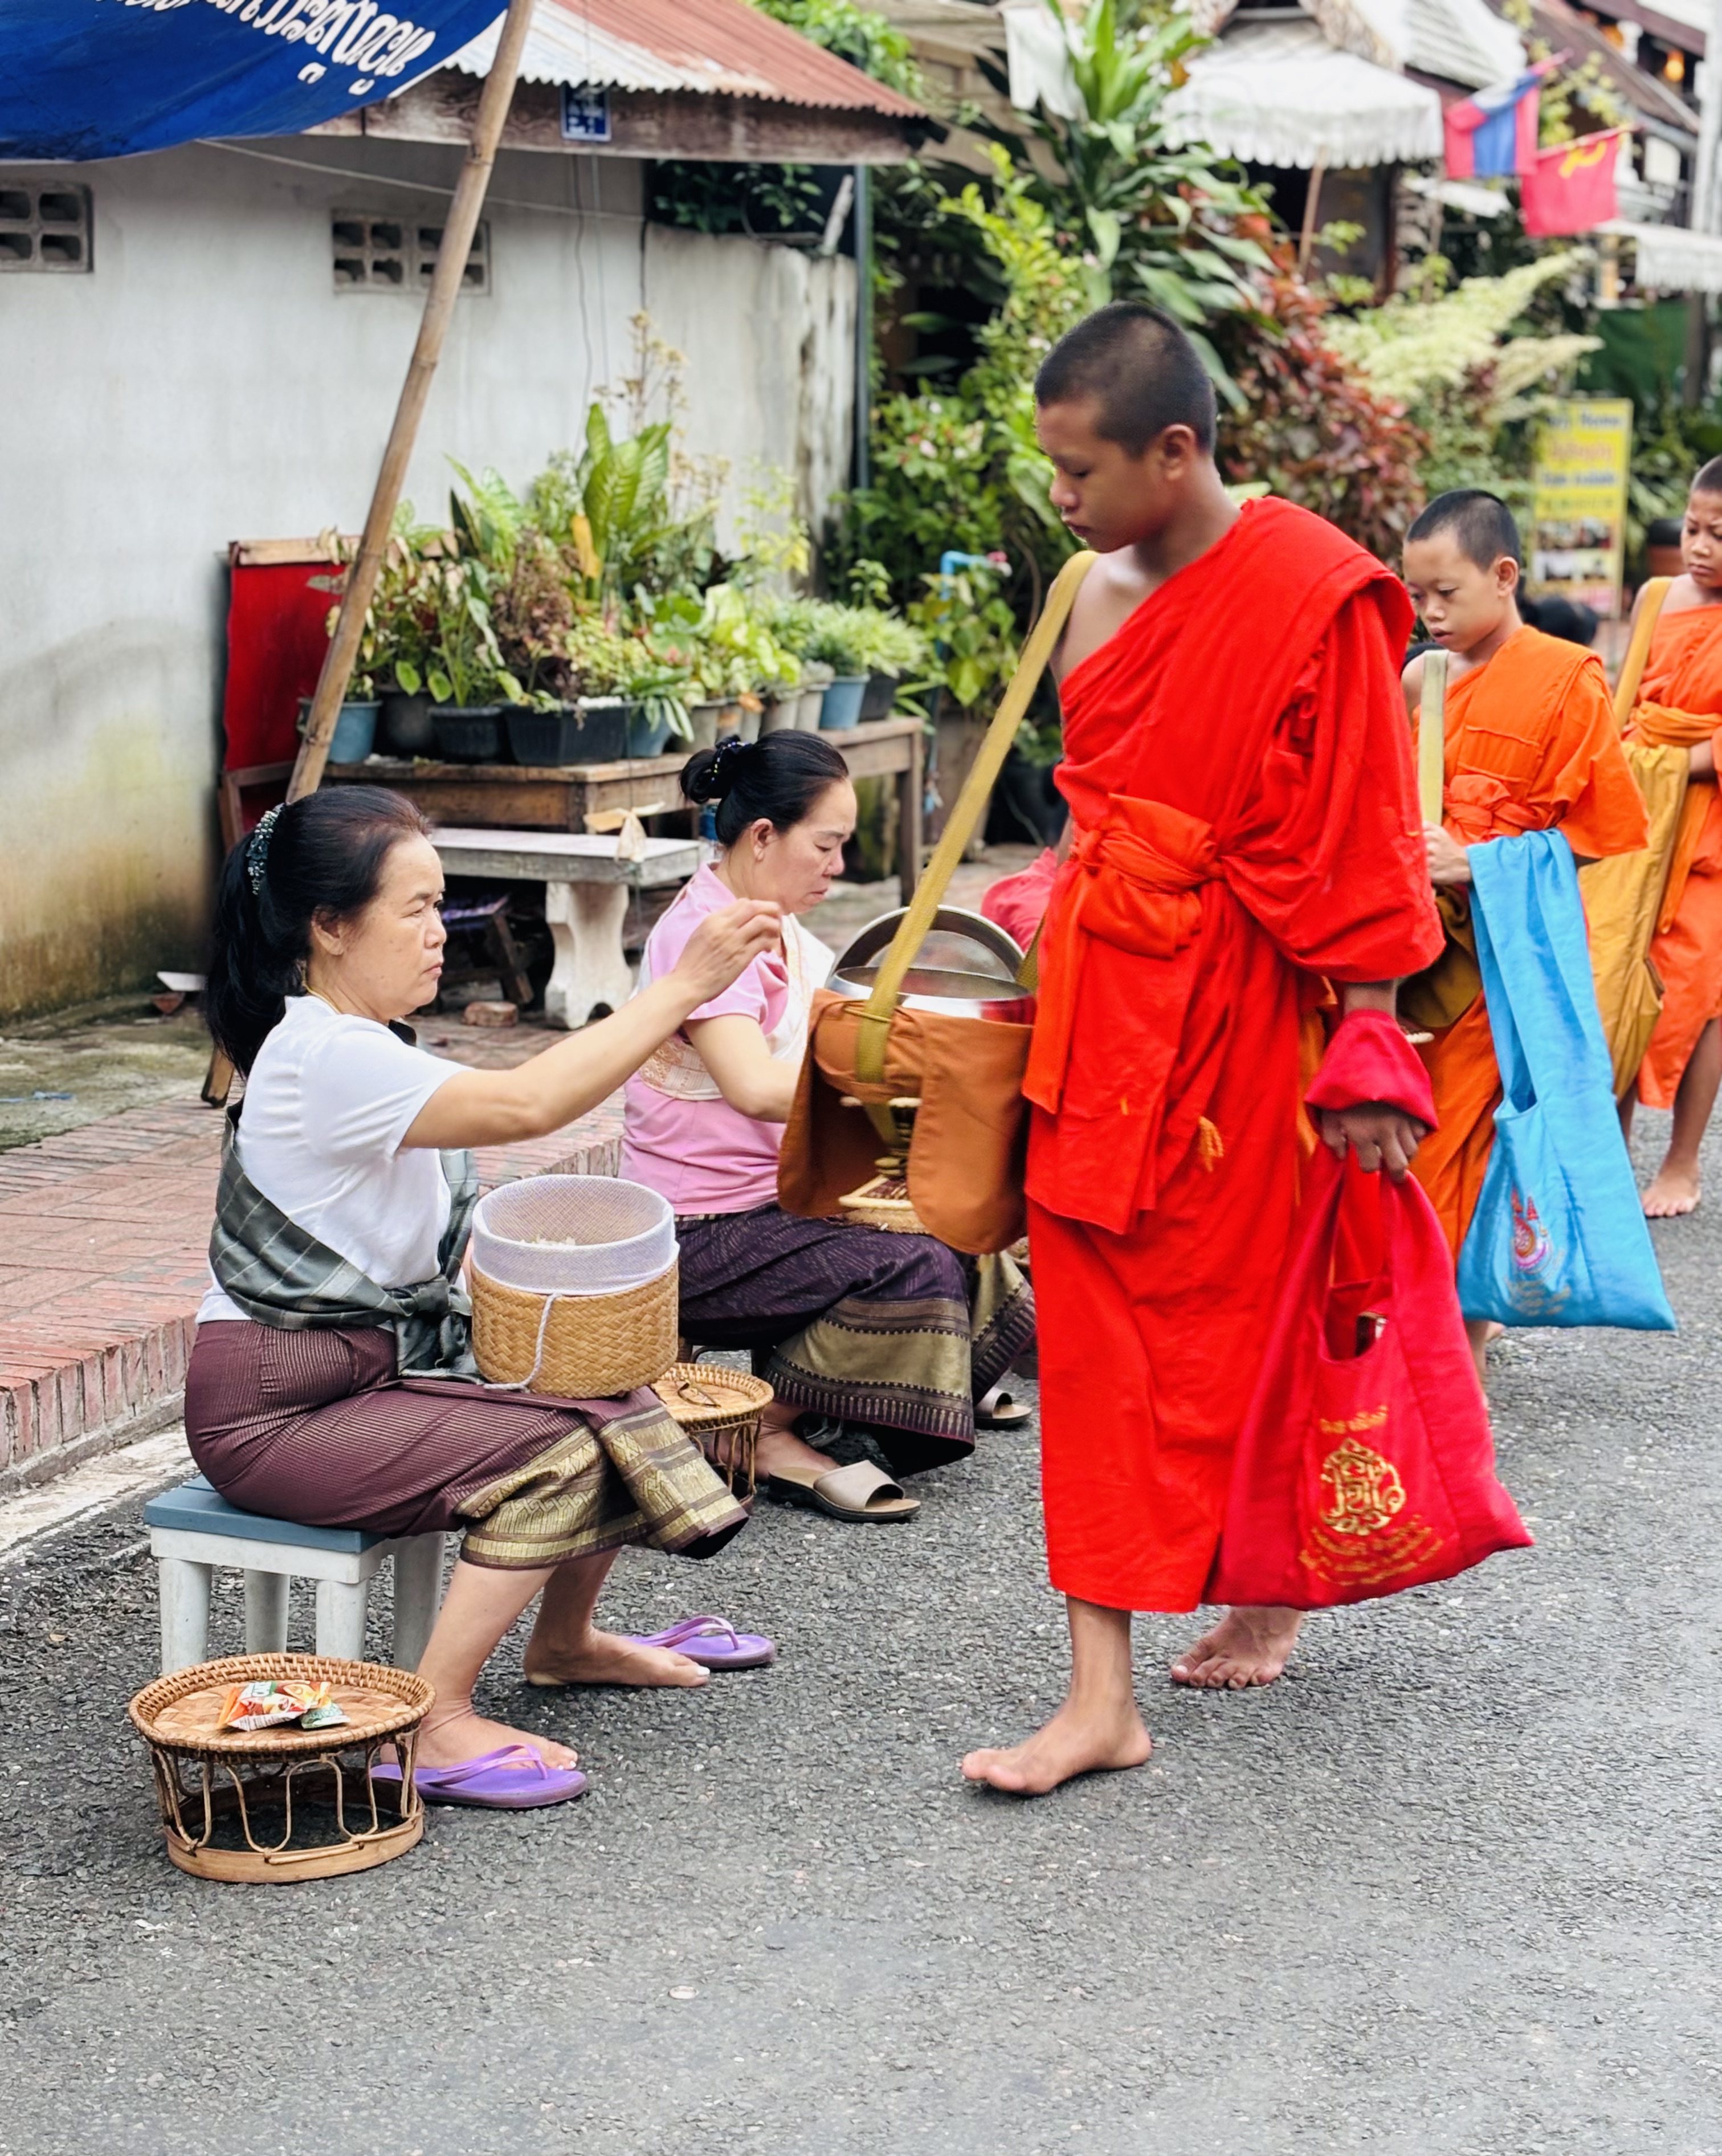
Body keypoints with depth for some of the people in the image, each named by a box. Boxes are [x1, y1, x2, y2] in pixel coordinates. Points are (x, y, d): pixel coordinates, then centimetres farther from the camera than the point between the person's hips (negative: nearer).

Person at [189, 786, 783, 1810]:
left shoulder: (366, 1046, 11)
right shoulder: (323, 1058, -23)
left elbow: (438, 1238, 14)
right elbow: (526, 1103, -35)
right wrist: (686, 985, -33)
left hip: (380, 1359, 10)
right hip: (270, 1410, -10)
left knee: (609, 1397, 5)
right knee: (557, 1453, -21)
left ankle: (567, 1639, 27)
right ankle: (436, 1726, -15)